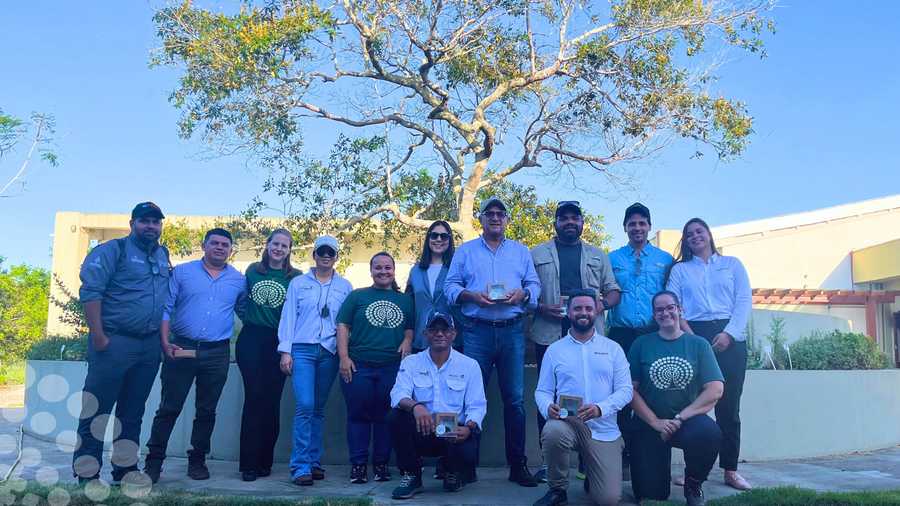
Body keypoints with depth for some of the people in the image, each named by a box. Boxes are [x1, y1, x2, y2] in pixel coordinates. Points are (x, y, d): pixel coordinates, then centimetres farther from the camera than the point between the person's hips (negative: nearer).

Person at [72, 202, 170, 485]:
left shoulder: (164, 257, 15)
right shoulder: (112, 251, -4)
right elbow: (90, 291, -12)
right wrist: (98, 336, -16)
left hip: (149, 345, 6)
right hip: (114, 342, -6)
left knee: (133, 412, 13)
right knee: (96, 410, -1)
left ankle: (125, 468, 22)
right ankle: (87, 473, 8)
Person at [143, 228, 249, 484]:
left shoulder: (239, 280, 7)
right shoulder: (182, 272, 3)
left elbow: (245, 313, 15)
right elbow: (165, 308, 0)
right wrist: (165, 343, -9)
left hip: (217, 354, 2)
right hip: (181, 348, -1)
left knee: (206, 411, 10)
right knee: (169, 408, 2)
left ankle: (197, 460, 22)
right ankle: (153, 461, 13)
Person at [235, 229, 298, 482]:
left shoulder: (295, 277, 3)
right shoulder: (253, 270, 9)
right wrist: (246, 317, 9)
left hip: (278, 342, -1)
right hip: (251, 339, 1)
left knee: (272, 401, 0)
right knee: (254, 396, -6)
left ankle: (265, 461, 12)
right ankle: (249, 462, -1)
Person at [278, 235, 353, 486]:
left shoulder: (345, 286, 12)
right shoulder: (298, 283, 10)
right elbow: (288, 317, 6)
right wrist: (285, 350, -2)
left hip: (330, 352, 2)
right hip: (302, 350, -2)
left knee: (318, 409, 6)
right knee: (305, 405, -12)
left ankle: (314, 461, 15)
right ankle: (301, 467, -7)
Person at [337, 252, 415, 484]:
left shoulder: (404, 300, 14)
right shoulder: (357, 296, 8)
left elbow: (410, 327, 18)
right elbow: (343, 326, 4)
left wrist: (407, 340, -4)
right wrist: (344, 357, -6)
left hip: (392, 367, 2)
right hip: (358, 366, -1)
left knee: (386, 416, 5)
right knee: (359, 415, 2)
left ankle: (381, 462, 16)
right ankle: (358, 463, 10)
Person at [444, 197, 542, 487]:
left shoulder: (521, 251, 16)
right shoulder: (465, 251, 12)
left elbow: (535, 284, 12)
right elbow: (450, 286, 7)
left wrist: (523, 293, -9)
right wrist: (470, 295, -11)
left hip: (512, 331, 1)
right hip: (477, 331, -1)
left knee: (515, 398, 1)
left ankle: (518, 464, 10)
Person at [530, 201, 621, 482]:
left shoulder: (598, 256, 18)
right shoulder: (538, 254, 12)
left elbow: (613, 290, 15)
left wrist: (602, 304, -5)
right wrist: (541, 307, -11)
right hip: (549, 337, -1)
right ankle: (548, 461, 10)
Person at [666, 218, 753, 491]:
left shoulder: (732, 264, 15)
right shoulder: (679, 269, 16)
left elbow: (745, 300, 4)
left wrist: (729, 333, -10)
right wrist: (689, 336, -11)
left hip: (729, 338, 0)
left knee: (729, 406, 0)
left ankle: (731, 470, 6)